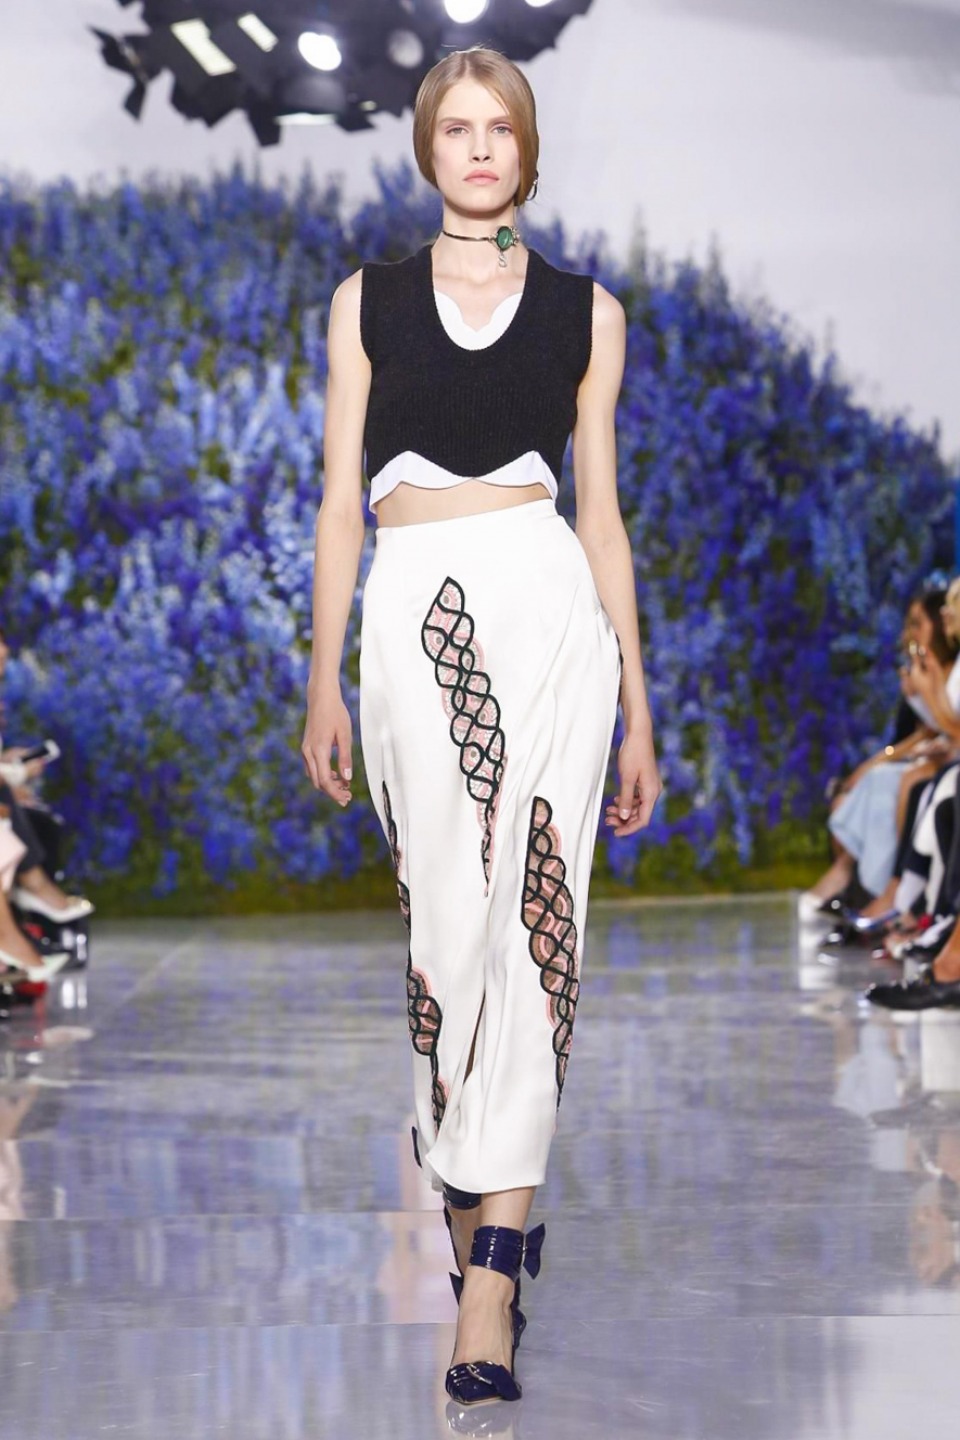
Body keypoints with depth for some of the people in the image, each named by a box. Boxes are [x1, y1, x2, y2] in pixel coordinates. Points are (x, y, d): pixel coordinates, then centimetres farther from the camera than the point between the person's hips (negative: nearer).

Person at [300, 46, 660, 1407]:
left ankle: (488, 1263, -13)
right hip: (413, 618, 1)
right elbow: (340, 501, 11)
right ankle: (489, 1216, 9)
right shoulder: (368, 300, 12)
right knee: (448, 919, -4)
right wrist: (326, 680, 5)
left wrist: (637, 706, 8)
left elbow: (602, 513, 11)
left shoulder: (586, 311, 11)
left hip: (549, 611, 0)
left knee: (533, 912, -10)